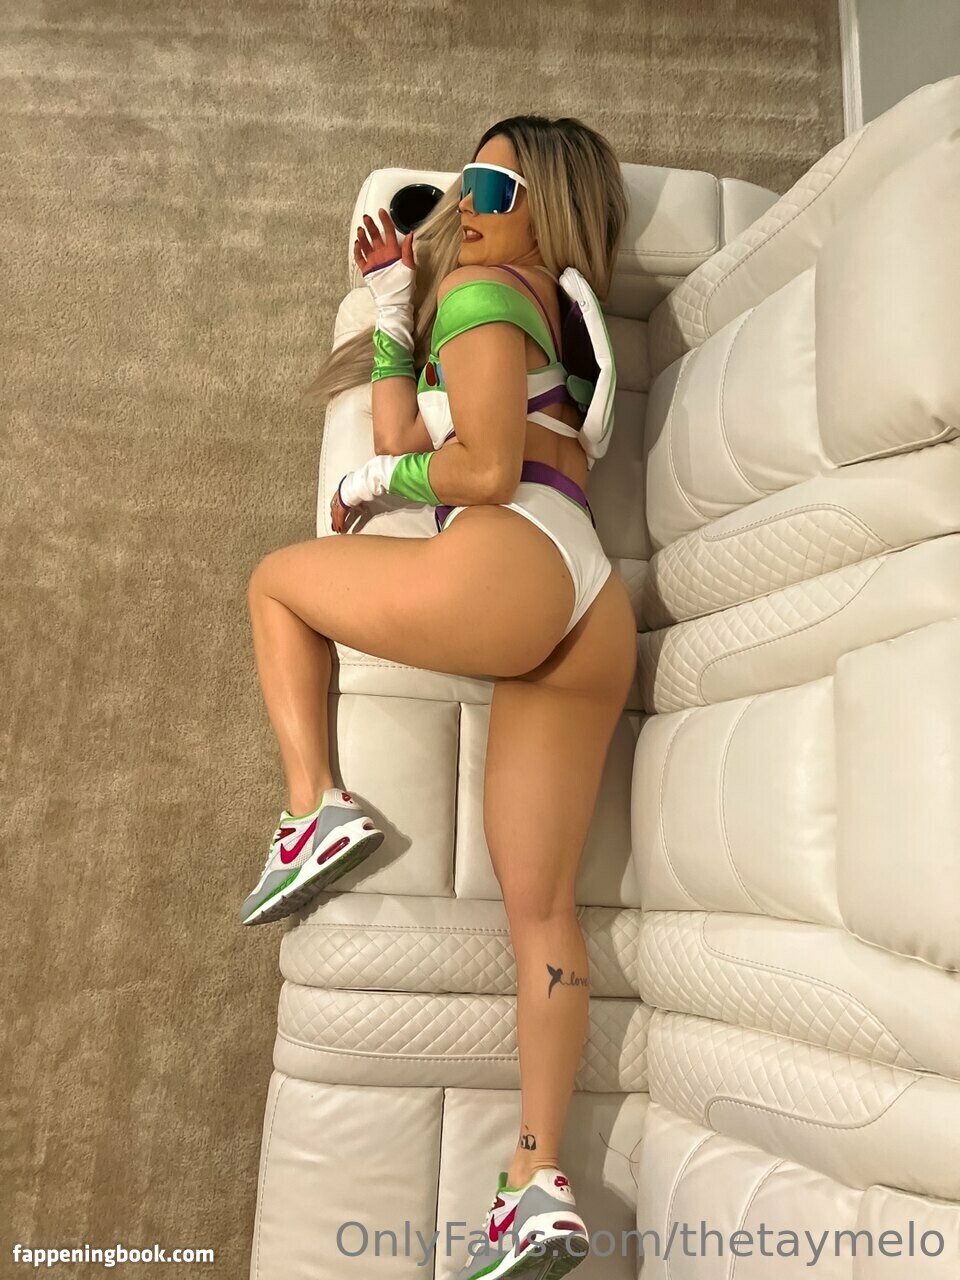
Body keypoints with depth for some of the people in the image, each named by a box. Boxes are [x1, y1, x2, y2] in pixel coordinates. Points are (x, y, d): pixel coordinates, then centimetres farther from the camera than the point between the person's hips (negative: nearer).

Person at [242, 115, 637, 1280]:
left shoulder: (480, 291, 9)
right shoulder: (565, 327, 34)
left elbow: (484, 469, -5)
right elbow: (404, 443, 25)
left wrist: (377, 482, 11)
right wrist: (390, 315, 30)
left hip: (507, 569, -9)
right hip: (591, 614, 9)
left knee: (278, 579, 18)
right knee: (541, 911, 6)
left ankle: (314, 809, 4)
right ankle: (540, 1185, 8)